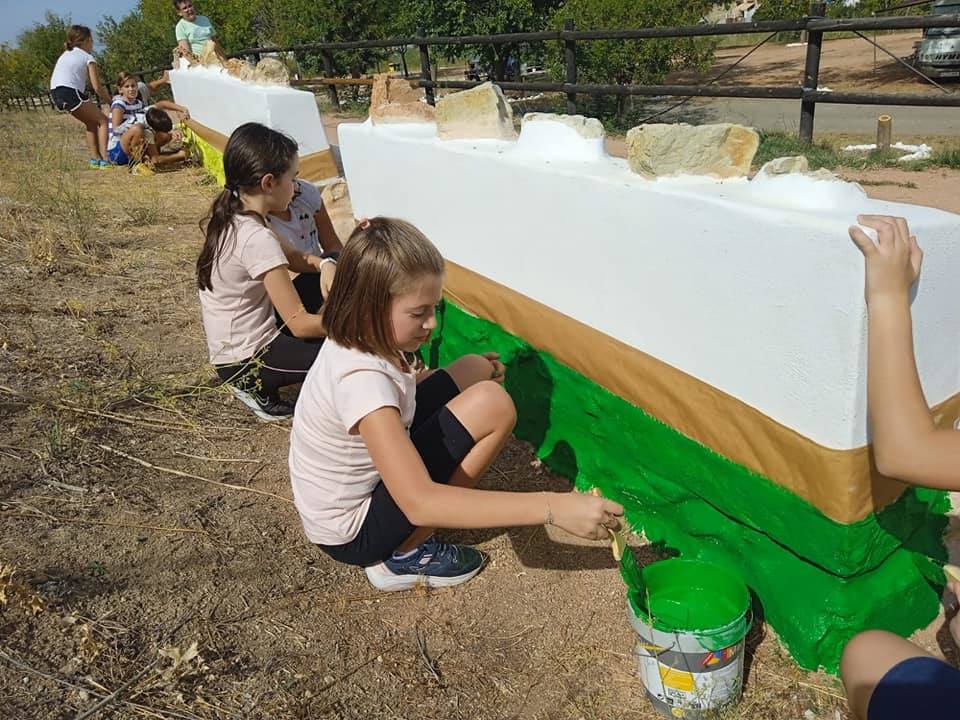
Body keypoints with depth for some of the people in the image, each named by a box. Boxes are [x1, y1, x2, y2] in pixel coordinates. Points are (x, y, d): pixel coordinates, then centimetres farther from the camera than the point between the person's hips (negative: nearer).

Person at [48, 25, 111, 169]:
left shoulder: (64, 55, 27)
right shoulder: (88, 57, 6)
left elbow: (53, 79, 23)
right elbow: (97, 87, -2)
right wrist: (109, 101, 11)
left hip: (55, 94, 8)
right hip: (71, 93, -8)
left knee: (91, 122, 21)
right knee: (103, 120, 0)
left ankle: (95, 158, 17)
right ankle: (104, 158, -13)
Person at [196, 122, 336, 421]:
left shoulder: (229, 217, 0)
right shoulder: (257, 239, -27)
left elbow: (294, 257, 11)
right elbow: (299, 323, -25)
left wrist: (324, 264, -10)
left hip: (229, 348, 9)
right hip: (246, 361, -9)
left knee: (324, 275, 11)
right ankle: (259, 386, 2)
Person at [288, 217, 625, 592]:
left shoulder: (361, 337, -7)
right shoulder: (361, 378, -34)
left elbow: (400, 383, 17)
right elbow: (419, 502, -42)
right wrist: (552, 507, -45)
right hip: (352, 534, -8)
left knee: (474, 371, 3)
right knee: (493, 405, -21)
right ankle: (405, 555, -6)